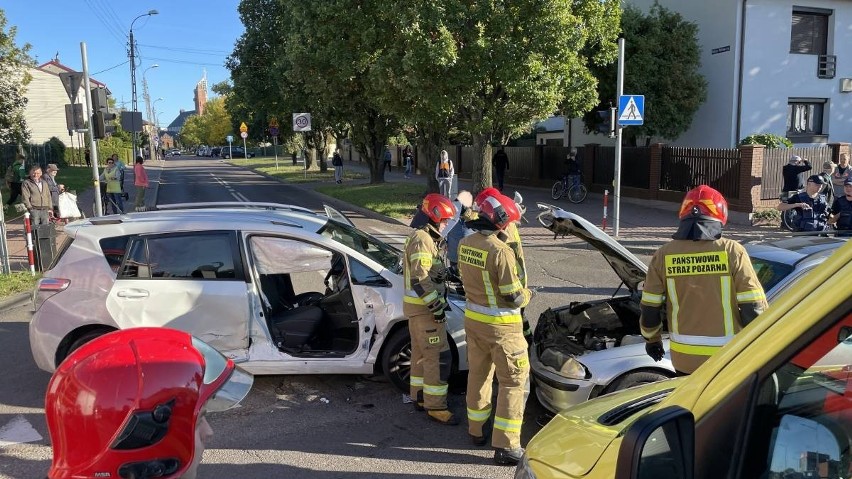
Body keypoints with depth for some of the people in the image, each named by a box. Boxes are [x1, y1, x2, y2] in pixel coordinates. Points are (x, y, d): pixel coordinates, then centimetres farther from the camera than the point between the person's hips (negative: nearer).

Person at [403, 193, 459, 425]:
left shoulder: (424, 238, 16)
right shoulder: (422, 239, -18)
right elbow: (420, 279, -25)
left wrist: (439, 300, 18)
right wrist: (437, 306, -22)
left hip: (419, 306, 11)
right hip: (424, 308, -11)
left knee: (421, 354, 18)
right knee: (438, 357, -6)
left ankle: (420, 397, 30)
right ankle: (435, 406, 0)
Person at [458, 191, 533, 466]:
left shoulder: (465, 244, -1)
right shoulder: (500, 251, -24)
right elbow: (513, 297, -19)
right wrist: (527, 296, 0)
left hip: (473, 319, 7)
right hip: (501, 326, -7)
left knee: (478, 374, 22)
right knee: (514, 382, 4)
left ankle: (476, 431, 36)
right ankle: (505, 446, 6)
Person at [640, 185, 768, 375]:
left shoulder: (664, 255, -4)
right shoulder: (732, 252, -10)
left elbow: (649, 309, 1)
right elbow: (753, 308, -10)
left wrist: (652, 339, 18)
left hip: (683, 358, 2)